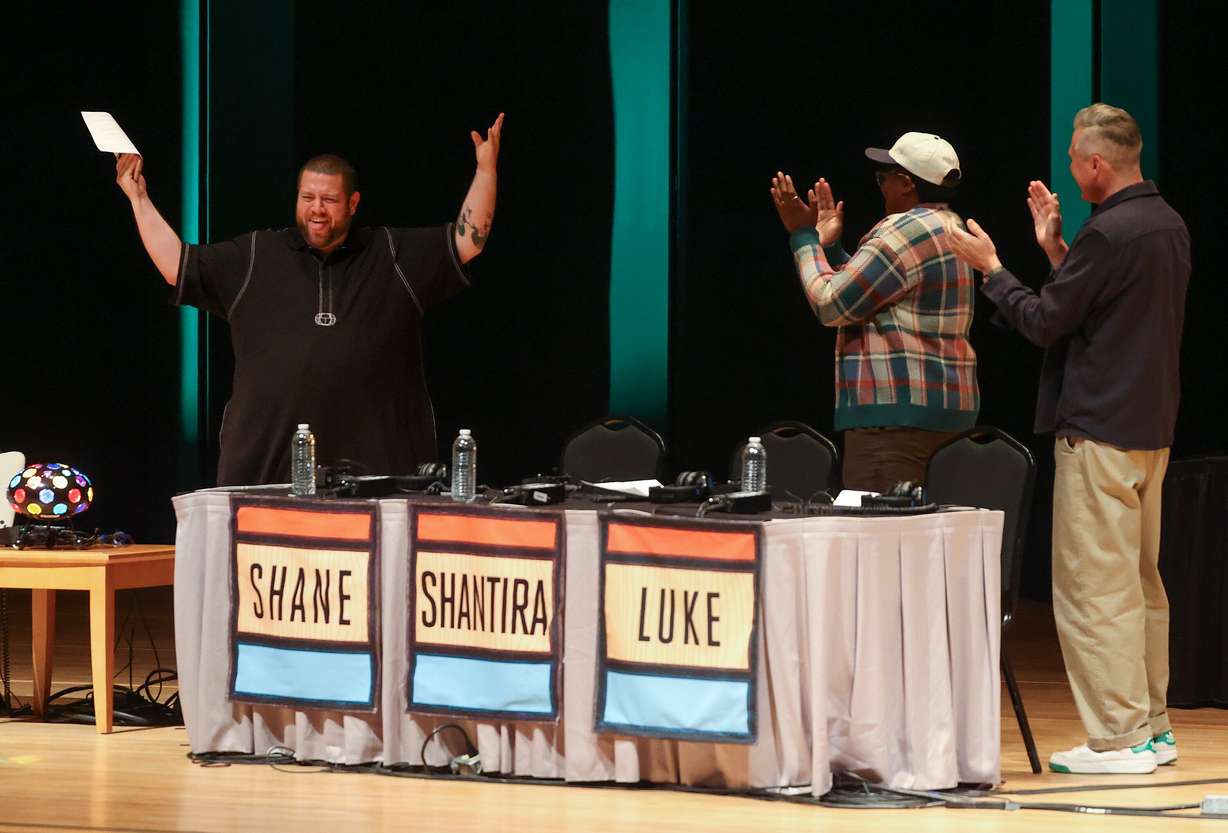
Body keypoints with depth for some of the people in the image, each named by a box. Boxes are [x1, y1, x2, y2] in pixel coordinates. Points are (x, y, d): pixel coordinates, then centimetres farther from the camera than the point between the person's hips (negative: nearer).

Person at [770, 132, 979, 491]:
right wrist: (828, 246, 26)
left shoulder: (905, 233, -13)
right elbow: (863, 296, 24)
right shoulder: (949, 226, 18)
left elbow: (831, 305, -11)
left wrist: (803, 236, 0)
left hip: (898, 412, -10)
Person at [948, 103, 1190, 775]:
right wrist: (1055, 251, 19)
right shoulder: (1168, 226, 11)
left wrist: (990, 270, 1)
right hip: (1152, 427, 10)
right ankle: (1152, 725, 19)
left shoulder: (1109, 234, -19)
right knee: (1141, 583, 15)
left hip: (1099, 431, -10)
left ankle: (1118, 737, -6)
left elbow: (1044, 322, -12)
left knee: (1093, 587, -6)